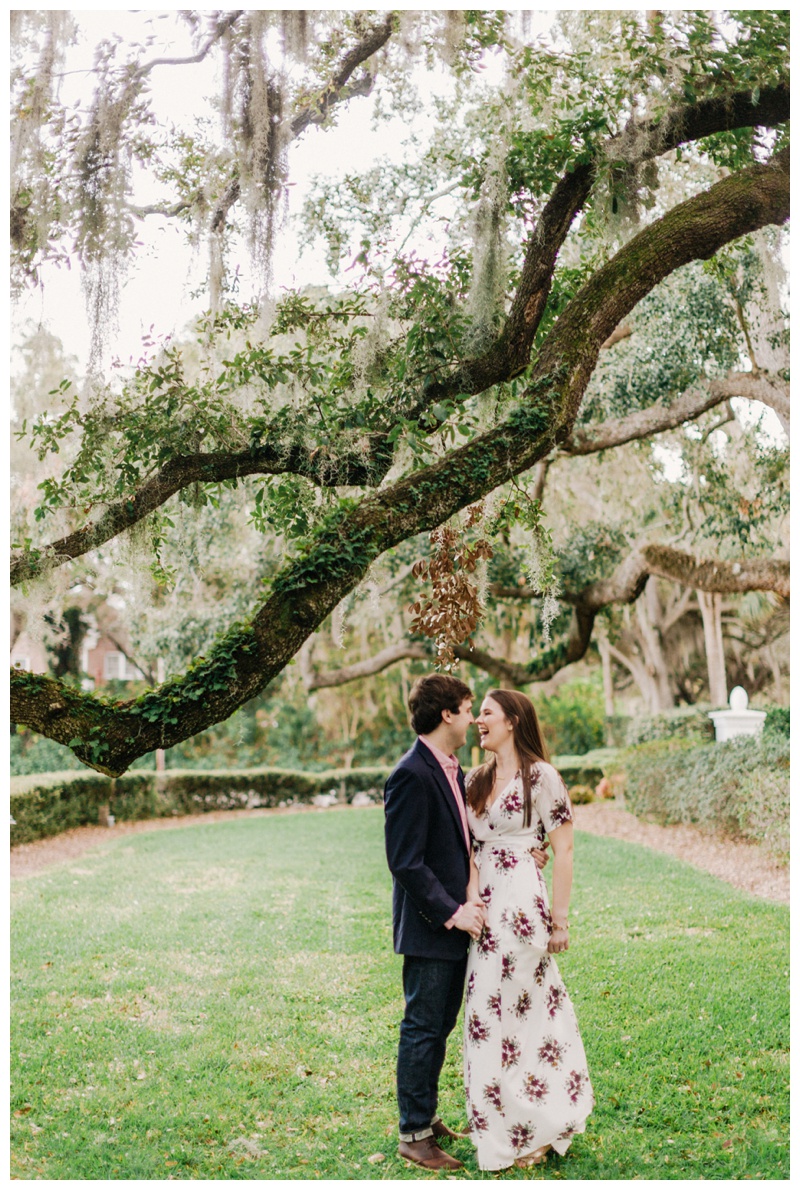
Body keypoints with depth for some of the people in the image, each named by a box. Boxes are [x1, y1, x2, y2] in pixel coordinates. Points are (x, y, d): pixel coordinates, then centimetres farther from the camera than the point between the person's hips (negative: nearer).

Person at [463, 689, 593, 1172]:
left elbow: (564, 849, -9)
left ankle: (536, 1131, 19)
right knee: (488, 1012, 11)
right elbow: (471, 846, 13)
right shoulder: (478, 779, 11)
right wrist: (471, 896, -3)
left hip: (523, 904, -7)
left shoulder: (541, 776, -9)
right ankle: (500, 1125, 26)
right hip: (486, 907, 7)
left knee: (521, 1010, 2)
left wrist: (559, 918, -9)